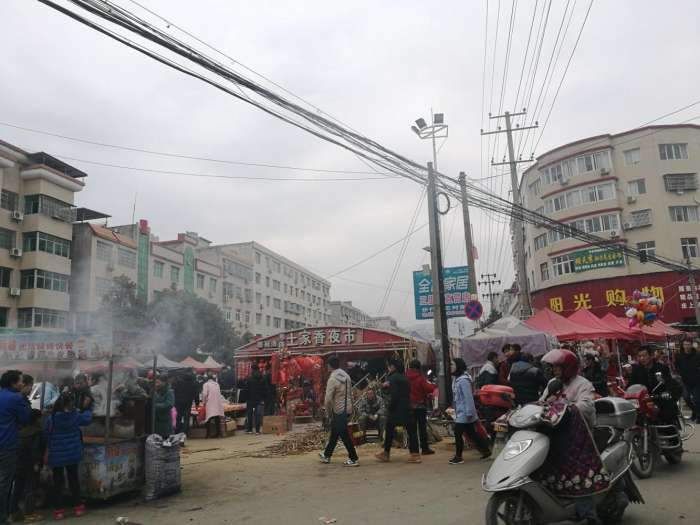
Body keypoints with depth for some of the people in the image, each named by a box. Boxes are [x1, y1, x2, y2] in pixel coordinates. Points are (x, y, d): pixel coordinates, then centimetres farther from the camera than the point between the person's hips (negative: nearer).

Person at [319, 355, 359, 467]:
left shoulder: (332, 379, -19)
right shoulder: (346, 375, 6)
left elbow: (328, 399, -18)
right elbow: (350, 393, 11)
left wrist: (328, 412, -4)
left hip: (339, 410, -9)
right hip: (347, 408, 9)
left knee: (344, 435, 0)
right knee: (334, 432, 19)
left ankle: (354, 459, 5)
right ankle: (327, 455, 32)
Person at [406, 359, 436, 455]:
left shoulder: (406, 377, 1)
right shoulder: (420, 378, -13)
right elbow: (429, 389, -17)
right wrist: (433, 385, 1)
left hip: (409, 405, 4)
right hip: (420, 405, -4)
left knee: (412, 427, 9)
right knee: (422, 427, 3)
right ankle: (425, 448, 5)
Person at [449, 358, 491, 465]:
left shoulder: (463, 380, -20)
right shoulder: (457, 379, 10)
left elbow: (468, 397, -22)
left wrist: (469, 413, -22)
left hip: (464, 413, -9)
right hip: (460, 412, 9)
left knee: (458, 433, -3)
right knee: (472, 433, 16)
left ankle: (458, 457, 6)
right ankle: (485, 449, 26)